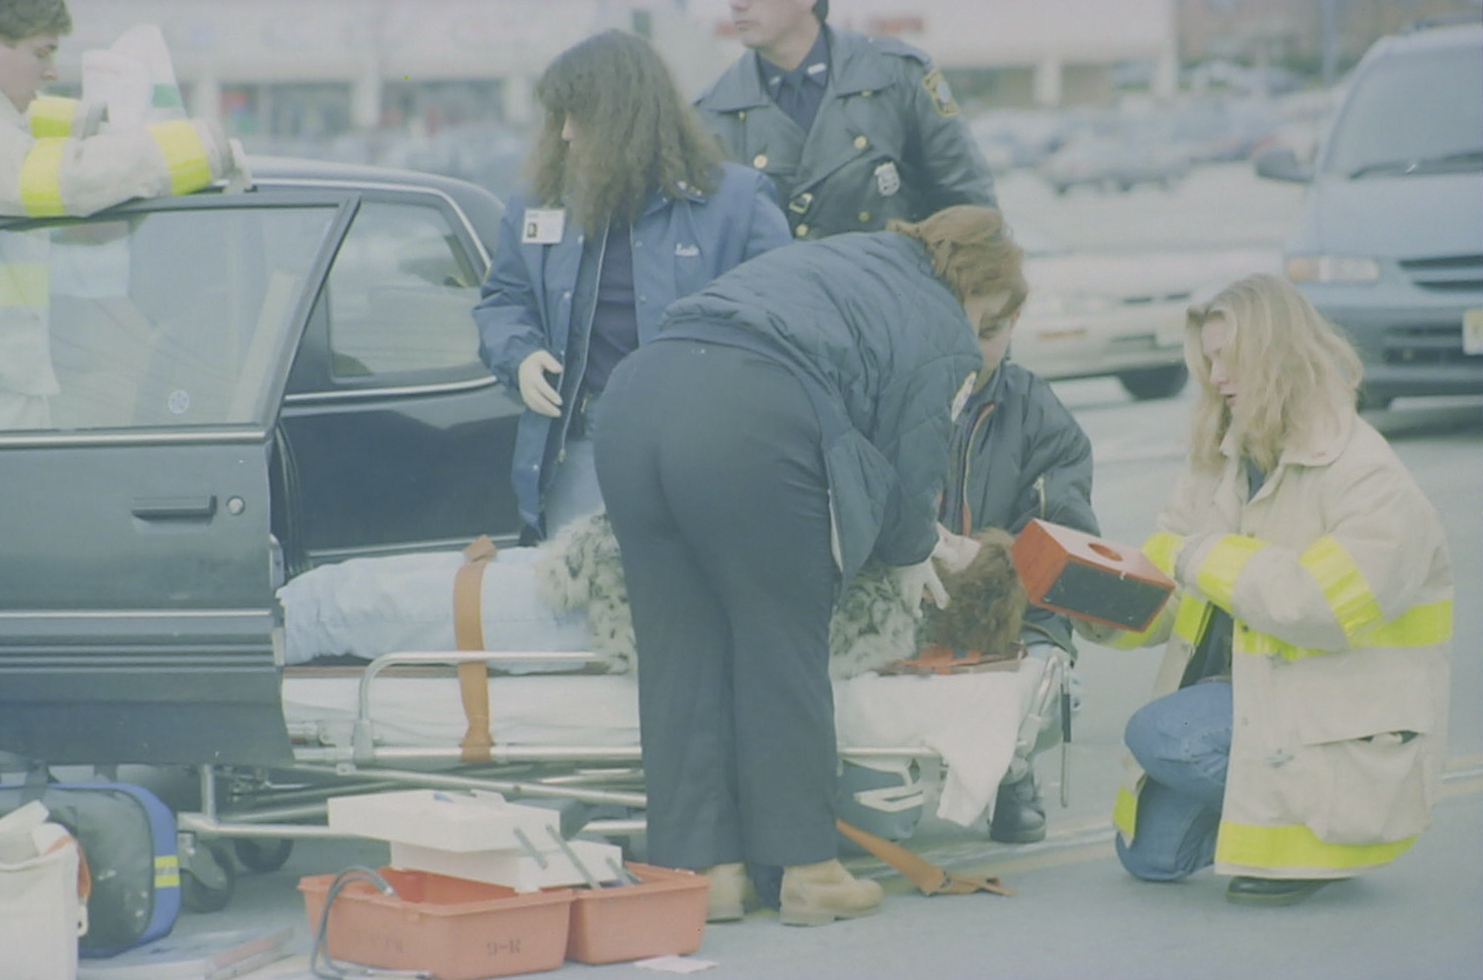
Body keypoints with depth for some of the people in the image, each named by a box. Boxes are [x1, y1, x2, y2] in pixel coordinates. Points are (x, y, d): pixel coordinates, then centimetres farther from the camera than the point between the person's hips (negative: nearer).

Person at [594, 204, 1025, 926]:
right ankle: (805, 868, 13)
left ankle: (701, 867, 14)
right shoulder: (942, 333, 13)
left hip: (637, 397, 7)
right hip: (750, 429, -7)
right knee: (783, 655, 7)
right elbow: (914, 462, 11)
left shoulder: (850, 253, 33)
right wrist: (912, 554, 31)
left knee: (680, 653, 11)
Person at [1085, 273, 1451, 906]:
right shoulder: (1224, 462, 8)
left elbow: (1326, 603, -30)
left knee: (1160, 735, -26)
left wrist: (1209, 561, -22)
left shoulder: (1371, 480, -18)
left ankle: (1324, 824, -9)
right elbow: (1162, 582, 8)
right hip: (1248, 689, 8)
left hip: (1336, 717, -8)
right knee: (1150, 856, 6)